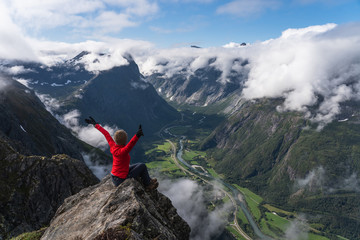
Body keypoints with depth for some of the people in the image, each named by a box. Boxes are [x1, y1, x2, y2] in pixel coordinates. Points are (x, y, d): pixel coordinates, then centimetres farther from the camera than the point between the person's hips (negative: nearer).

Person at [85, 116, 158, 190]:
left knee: (139, 165, 19)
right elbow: (130, 145, -52)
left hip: (114, 177, 8)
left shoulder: (113, 146, -10)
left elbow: (106, 134, 1)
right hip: (121, 181, -8)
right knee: (143, 166, 1)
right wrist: (137, 135, -69)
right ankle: (148, 185, 21)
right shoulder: (122, 151, -31)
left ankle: (148, 180, 35)